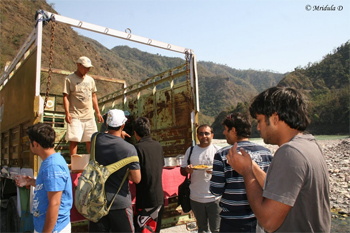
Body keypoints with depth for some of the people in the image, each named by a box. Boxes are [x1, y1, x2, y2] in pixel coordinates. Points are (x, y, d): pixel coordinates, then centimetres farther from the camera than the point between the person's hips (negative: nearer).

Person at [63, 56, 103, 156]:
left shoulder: (90, 79, 15)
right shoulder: (69, 79, -1)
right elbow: (65, 96, -5)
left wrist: (98, 112, 14)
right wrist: (67, 113, -16)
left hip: (89, 115, 5)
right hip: (75, 116, -4)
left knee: (91, 139, 8)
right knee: (74, 139, -5)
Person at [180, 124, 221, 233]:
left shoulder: (217, 150, -3)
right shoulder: (190, 150, 5)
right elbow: (182, 170, 9)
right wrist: (187, 170, -14)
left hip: (214, 198, -2)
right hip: (196, 198, 3)